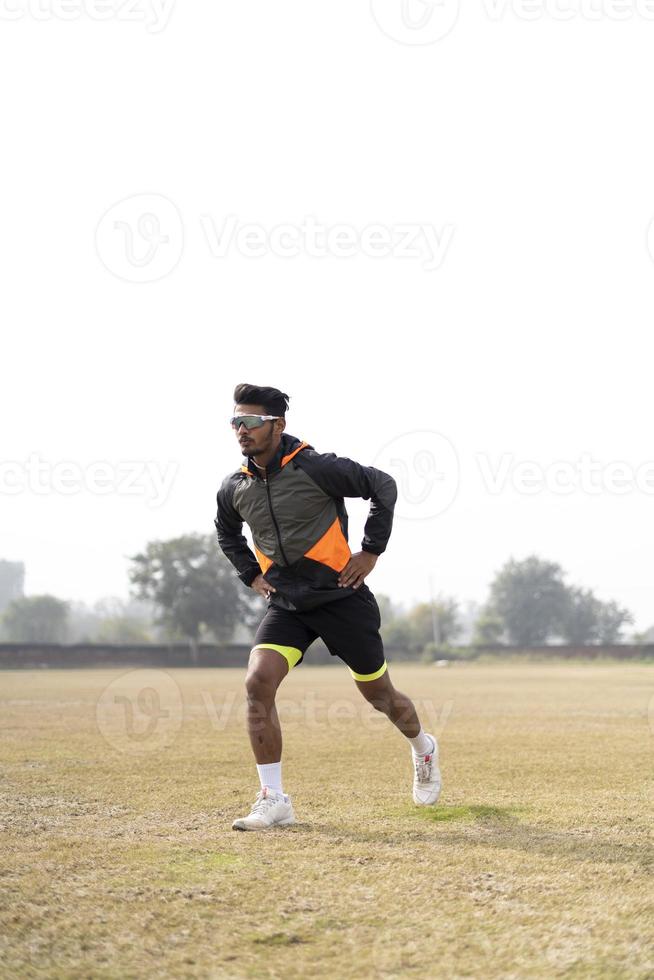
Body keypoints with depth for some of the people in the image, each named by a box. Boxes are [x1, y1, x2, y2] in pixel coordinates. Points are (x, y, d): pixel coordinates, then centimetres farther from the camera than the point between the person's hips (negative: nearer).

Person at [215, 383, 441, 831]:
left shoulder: (315, 468, -17)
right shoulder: (234, 488, 0)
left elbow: (384, 486, -7)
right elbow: (227, 533, 24)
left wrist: (371, 551, -7)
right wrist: (251, 574, 11)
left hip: (341, 597, -4)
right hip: (287, 605, 4)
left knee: (379, 694, 10)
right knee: (258, 683, -19)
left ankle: (424, 749, 43)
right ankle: (274, 801, -13)